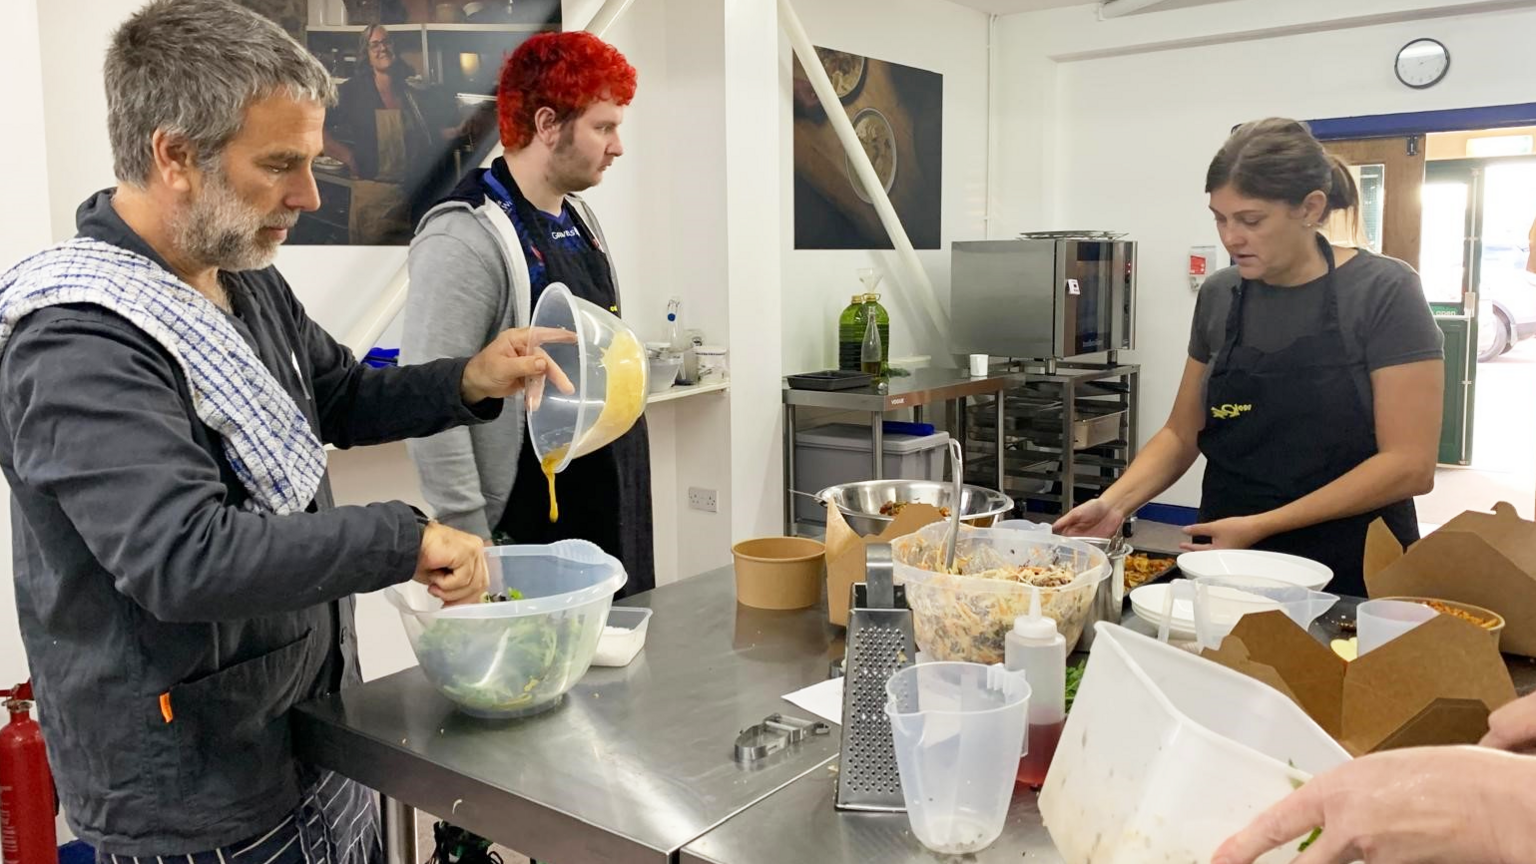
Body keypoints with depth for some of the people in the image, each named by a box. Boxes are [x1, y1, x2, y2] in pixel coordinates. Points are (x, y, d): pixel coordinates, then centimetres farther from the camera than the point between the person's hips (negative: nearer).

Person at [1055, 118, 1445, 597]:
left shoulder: (1383, 293, -12)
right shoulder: (1218, 296, 2)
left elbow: (1410, 465, -16)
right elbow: (1182, 434, 8)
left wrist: (1263, 524, -21)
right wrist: (1115, 502, -9)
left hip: (1352, 579, -4)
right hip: (1229, 564, 4)